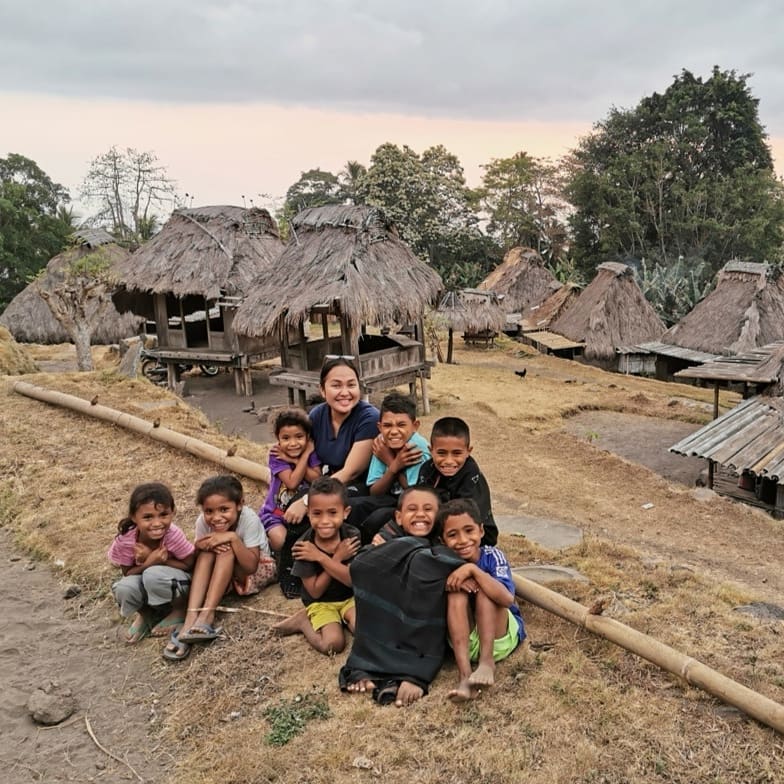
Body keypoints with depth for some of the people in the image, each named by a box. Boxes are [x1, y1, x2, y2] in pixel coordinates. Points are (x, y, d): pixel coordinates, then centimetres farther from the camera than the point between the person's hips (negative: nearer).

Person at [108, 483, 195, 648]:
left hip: (175, 583, -2)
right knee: (124, 588, -30)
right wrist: (149, 562, -32)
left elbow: (190, 565, -18)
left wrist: (160, 560, -32)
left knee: (154, 574, -34)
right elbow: (128, 574, -11)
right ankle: (145, 614, 5)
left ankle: (179, 611, -3)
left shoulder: (173, 535, -29)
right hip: (146, 590, 2)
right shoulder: (124, 541, -24)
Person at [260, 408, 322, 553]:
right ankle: (266, 537, 6)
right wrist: (305, 455, -21)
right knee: (281, 542, -27)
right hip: (276, 513, -3)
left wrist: (295, 461, -22)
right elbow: (292, 482, -24)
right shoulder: (276, 455, -14)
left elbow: (317, 480, -16)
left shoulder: (311, 451, -4)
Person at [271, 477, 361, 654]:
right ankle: (304, 621, 1)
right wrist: (337, 558, -24)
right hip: (321, 602, -2)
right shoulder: (303, 546, -19)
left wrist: (321, 557, -28)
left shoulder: (352, 537, -14)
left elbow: (354, 580, -21)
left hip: (350, 597, 2)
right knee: (332, 644, -25)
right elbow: (315, 592, -17)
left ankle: (343, 618, 2)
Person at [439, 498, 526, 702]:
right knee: (457, 592, -25)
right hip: (466, 641, 2)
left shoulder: (492, 556, -15)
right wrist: (446, 583, -26)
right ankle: (464, 674, -36)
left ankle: (487, 661, -28)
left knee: (482, 587, -23)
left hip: (501, 637, -2)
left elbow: (507, 599, -31)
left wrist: (472, 569, -36)